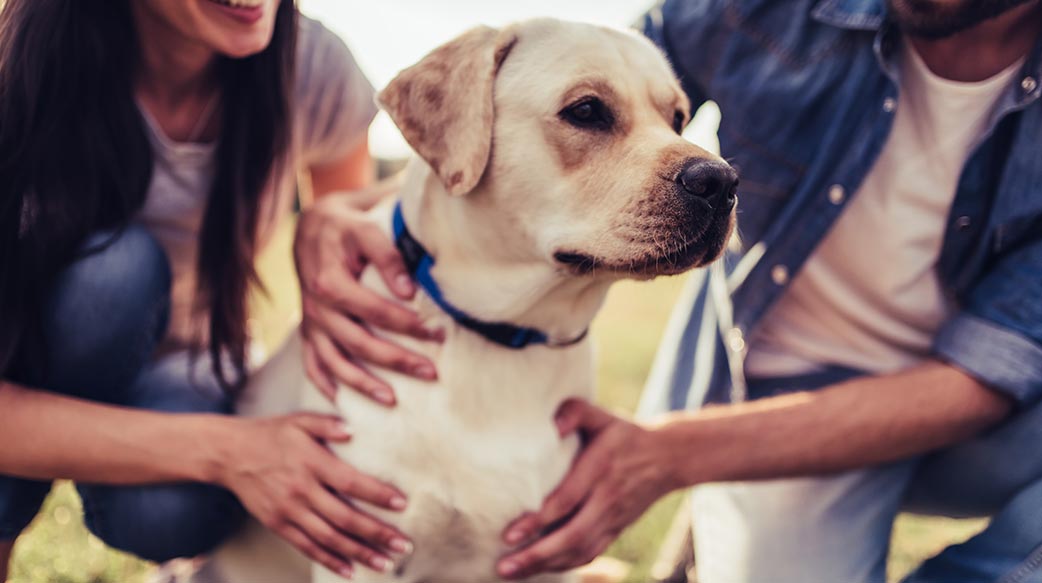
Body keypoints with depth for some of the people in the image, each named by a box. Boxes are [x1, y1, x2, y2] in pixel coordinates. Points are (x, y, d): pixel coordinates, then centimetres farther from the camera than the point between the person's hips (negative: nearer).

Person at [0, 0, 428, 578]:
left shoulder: (314, 69, -20)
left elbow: (356, 205, 1)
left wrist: (328, 222, -24)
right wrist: (220, 449, -40)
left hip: (179, 359, 1)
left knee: (169, 512, -32)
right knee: (114, 261, -34)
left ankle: (96, 475, 5)